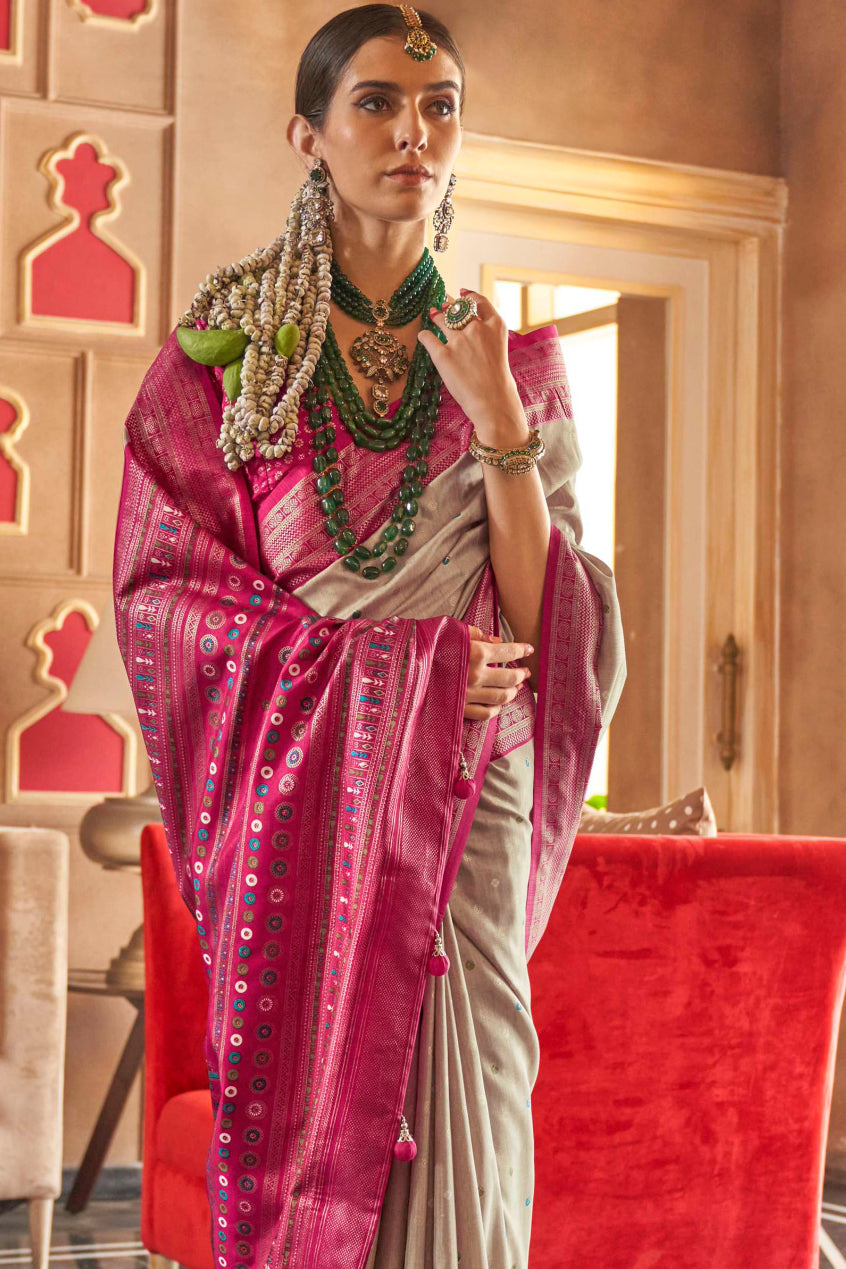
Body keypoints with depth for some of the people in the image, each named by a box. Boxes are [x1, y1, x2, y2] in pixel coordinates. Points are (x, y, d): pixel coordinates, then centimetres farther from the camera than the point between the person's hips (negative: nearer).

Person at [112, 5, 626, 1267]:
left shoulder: (512, 363, 9)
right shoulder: (227, 347, 4)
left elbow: (540, 618, 2)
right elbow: (161, 588, -2)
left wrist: (499, 426, -12)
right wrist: (399, 656, -9)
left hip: (460, 796, 1)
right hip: (294, 799, -1)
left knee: (457, 1141, -2)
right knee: (301, 1127, -1)